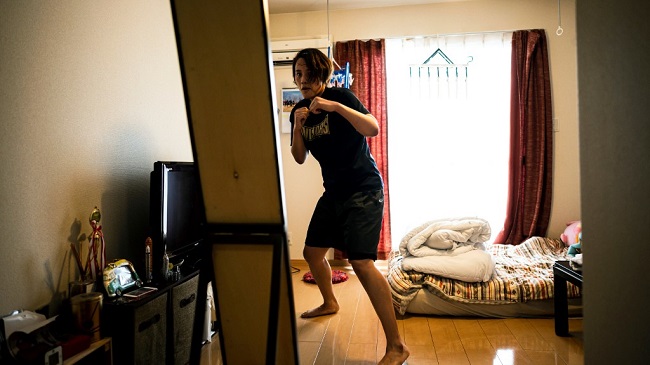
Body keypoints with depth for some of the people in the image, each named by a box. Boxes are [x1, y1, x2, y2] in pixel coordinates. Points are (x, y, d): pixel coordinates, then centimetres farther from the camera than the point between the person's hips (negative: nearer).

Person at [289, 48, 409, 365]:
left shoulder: (339, 96, -11)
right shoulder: (299, 110, 9)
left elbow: (373, 129, -24)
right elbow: (300, 158, 7)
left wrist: (336, 107, -33)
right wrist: (297, 127, -9)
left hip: (363, 188, -8)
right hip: (334, 191, 8)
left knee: (361, 262, -20)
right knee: (312, 251, 17)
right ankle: (329, 303, 46)